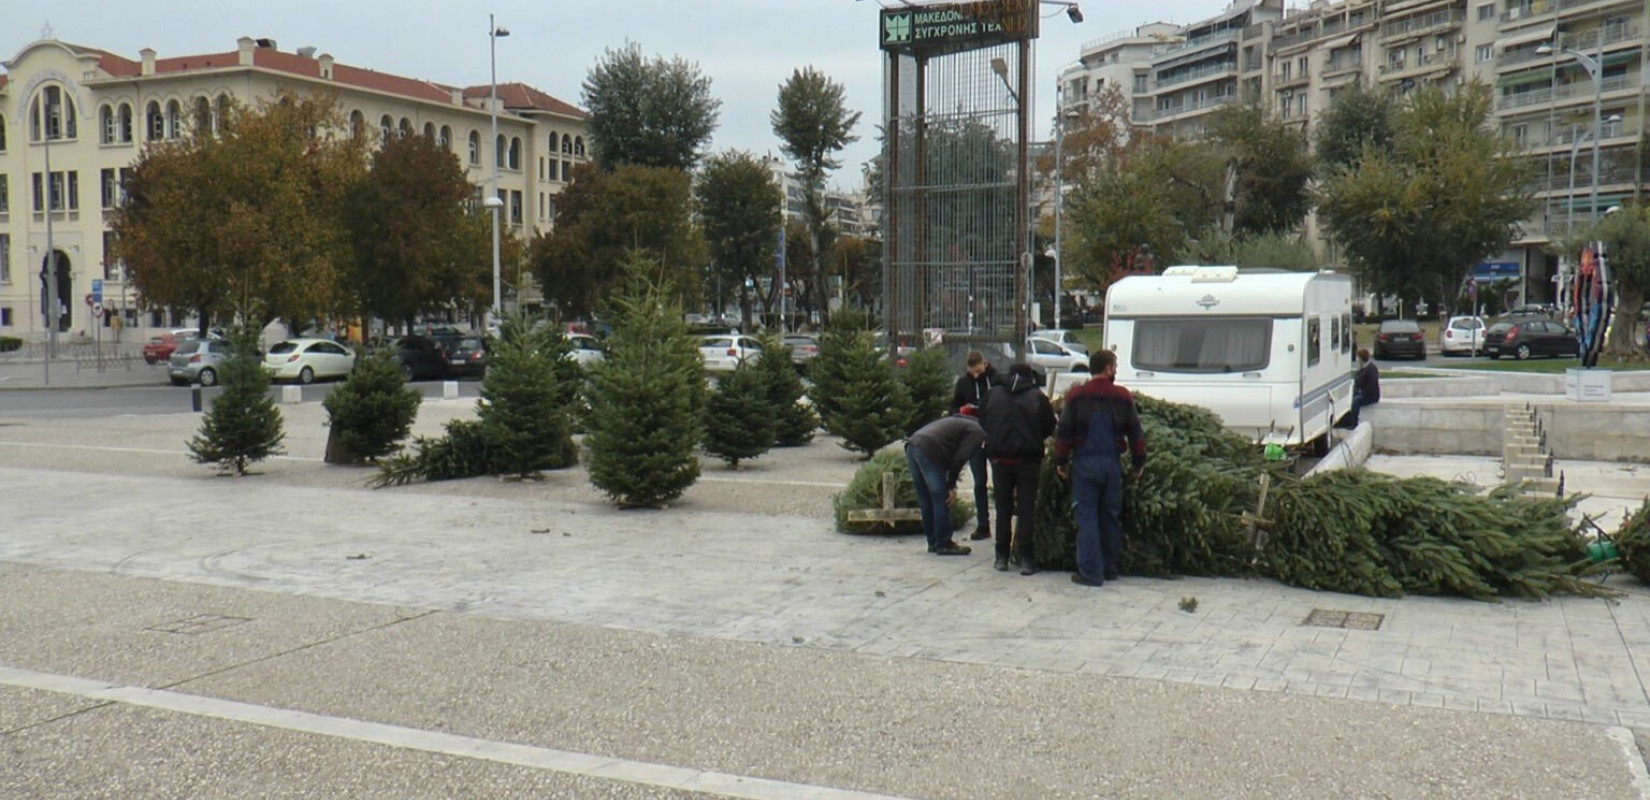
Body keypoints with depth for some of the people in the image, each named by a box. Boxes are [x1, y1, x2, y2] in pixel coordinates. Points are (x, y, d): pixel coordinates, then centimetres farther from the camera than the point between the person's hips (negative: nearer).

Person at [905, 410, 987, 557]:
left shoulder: (960, 422, 31)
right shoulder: (977, 432, 4)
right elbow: (960, 458, -7)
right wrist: (951, 486, -2)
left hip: (912, 445, 9)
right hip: (928, 451, -9)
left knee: (925, 501, 16)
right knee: (941, 501, 1)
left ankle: (933, 542, 24)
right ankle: (943, 544, 6)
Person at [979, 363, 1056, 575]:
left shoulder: (993, 394, 2)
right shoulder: (1038, 397, -5)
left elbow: (982, 422, 8)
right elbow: (1050, 427, 1)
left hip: (1000, 458, 2)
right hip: (1028, 459, -2)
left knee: (1003, 509, 11)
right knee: (1026, 509, 4)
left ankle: (1002, 556, 14)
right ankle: (1025, 558, 2)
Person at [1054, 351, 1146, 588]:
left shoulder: (1076, 397, -2)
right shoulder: (1123, 397, 2)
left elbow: (1064, 432, -2)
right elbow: (1135, 433, 6)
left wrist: (1061, 461, 7)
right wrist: (1139, 462, 16)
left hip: (1084, 463, -2)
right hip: (1112, 463, 2)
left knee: (1087, 517, 0)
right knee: (1111, 517, 13)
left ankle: (1091, 572, -3)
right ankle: (1112, 568, 22)